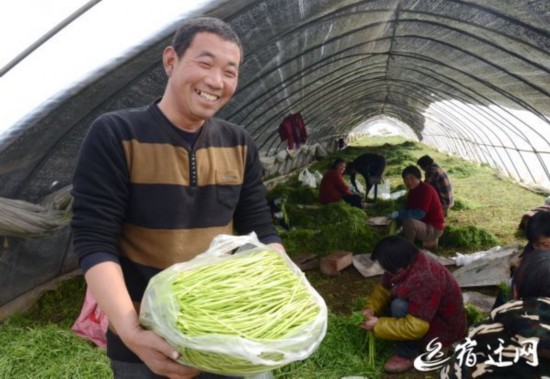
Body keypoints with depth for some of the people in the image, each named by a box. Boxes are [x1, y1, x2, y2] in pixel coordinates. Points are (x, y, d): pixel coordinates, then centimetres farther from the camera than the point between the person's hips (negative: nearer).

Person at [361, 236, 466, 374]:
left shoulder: (424, 282, -38)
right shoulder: (409, 263, -11)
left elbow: (415, 328, -36)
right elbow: (383, 289, 3)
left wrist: (378, 326, -26)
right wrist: (371, 308, -14)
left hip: (444, 329, -9)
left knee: (399, 306, -29)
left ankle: (407, 355, -9)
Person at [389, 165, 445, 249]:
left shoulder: (426, 190, -21)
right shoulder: (412, 190, 7)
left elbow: (419, 214, -29)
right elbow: (408, 209, 8)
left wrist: (398, 214, -27)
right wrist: (397, 213, -10)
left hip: (434, 229, -10)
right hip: (424, 224, 10)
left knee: (408, 222, -34)